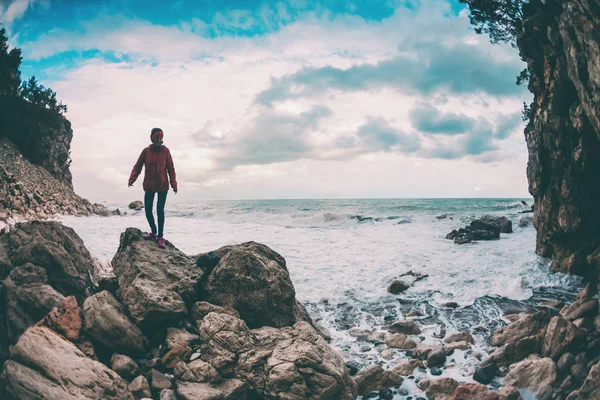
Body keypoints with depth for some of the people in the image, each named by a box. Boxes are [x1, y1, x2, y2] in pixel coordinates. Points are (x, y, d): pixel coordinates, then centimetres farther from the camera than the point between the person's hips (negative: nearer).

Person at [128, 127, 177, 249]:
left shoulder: (165, 150, -1)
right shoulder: (146, 151, 0)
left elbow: (170, 168, 1)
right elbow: (138, 166, 1)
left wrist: (174, 184, -6)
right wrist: (132, 178, -15)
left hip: (163, 186, -1)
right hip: (149, 186, 2)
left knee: (160, 210, -7)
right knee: (148, 210, 3)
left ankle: (160, 237, 1)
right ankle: (154, 232, 26)